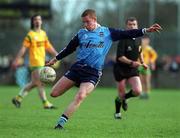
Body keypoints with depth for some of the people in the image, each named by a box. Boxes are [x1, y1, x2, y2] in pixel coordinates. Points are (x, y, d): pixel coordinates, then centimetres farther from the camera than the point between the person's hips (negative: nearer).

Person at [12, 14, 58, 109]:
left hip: (42, 62, 8)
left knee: (33, 83, 13)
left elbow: (48, 46, 19)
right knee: (40, 83, -8)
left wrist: (56, 55, 12)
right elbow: (23, 48, -11)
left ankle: (18, 98, 24)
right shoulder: (30, 35, -8)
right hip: (35, 62, -8)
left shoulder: (43, 33, 12)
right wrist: (16, 60, -15)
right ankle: (45, 103, -4)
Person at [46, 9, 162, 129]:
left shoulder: (108, 33, 4)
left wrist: (146, 30, -7)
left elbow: (127, 34, 2)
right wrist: (56, 59, 24)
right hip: (77, 68, 3)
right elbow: (70, 48, 20)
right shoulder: (81, 33, 9)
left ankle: (61, 122, -20)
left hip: (93, 73, -3)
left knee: (80, 96, -25)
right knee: (54, 93, 0)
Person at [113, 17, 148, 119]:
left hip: (133, 69, 5)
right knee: (121, 94, 2)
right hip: (121, 69, -5)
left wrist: (142, 62, 19)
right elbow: (120, 57, -22)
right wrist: (131, 62, -32)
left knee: (138, 91, -13)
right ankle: (117, 113, 28)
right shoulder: (123, 40, -16)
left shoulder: (138, 39, 5)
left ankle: (124, 98, 20)